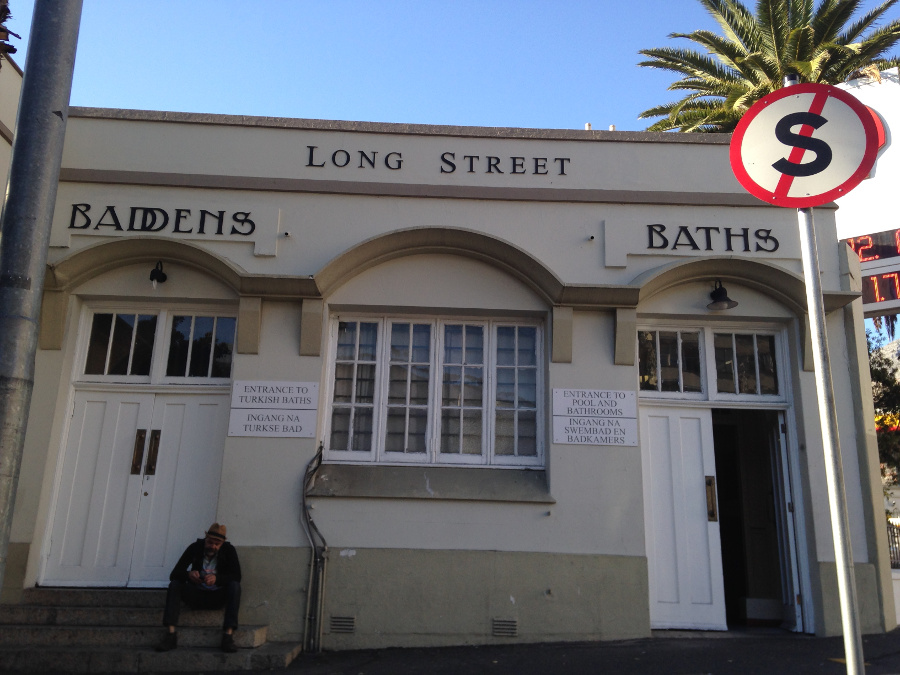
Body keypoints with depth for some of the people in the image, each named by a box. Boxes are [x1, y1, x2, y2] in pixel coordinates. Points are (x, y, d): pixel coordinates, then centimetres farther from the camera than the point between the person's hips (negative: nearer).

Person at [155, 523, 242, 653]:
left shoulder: (229, 550, -5)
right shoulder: (195, 548, -3)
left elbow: (236, 576, -17)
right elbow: (174, 574, -8)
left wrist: (216, 578, -36)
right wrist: (188, 574, -32)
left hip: (218, 597, -2)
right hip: (197, 595, 2)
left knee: (235, 585, -31)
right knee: (174, 585, -21)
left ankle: (228, 636, -38)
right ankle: (171, 634, -30)